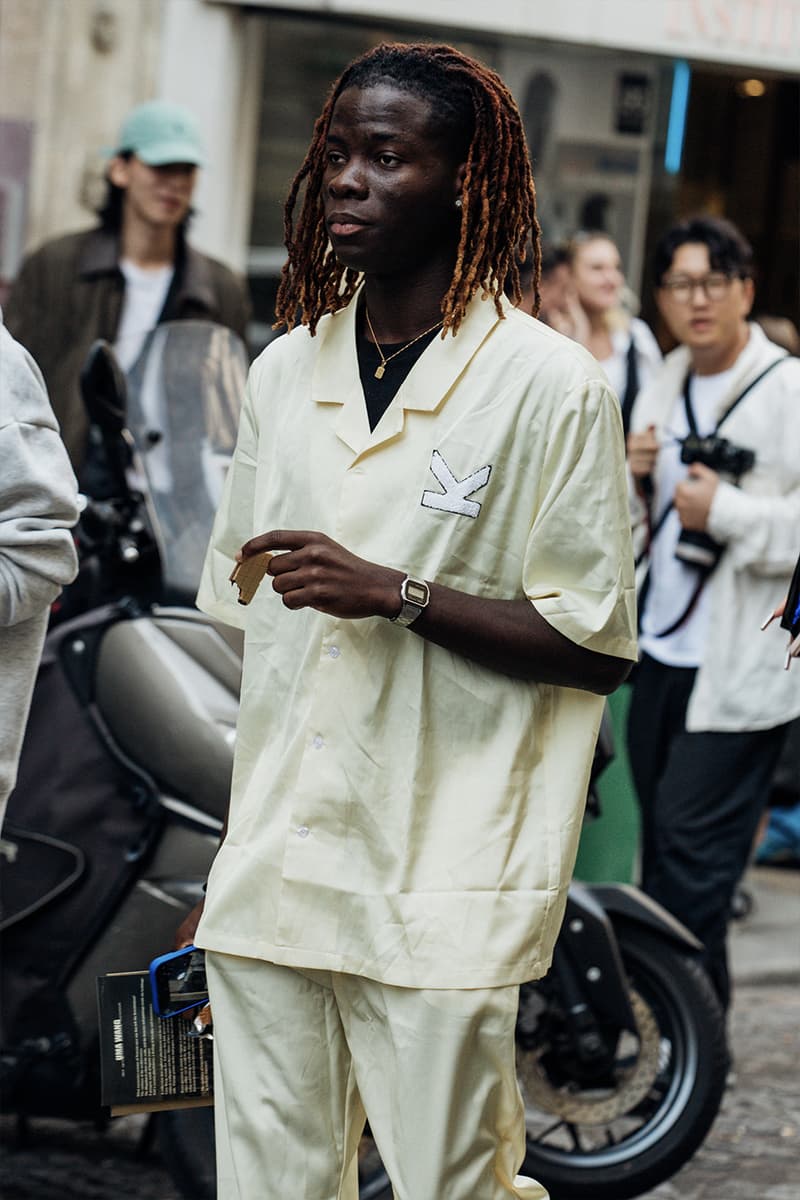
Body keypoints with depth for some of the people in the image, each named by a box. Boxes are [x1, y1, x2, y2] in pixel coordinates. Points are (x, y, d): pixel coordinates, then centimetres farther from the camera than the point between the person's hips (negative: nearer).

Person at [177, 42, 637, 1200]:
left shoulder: (551, 386, -5)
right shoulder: (284, 373, 12)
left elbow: (596, 647, -7)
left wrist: (397, 594, -18)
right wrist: (225, 865, 15)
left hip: (445, 889, -5)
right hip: (274, 876, 5)